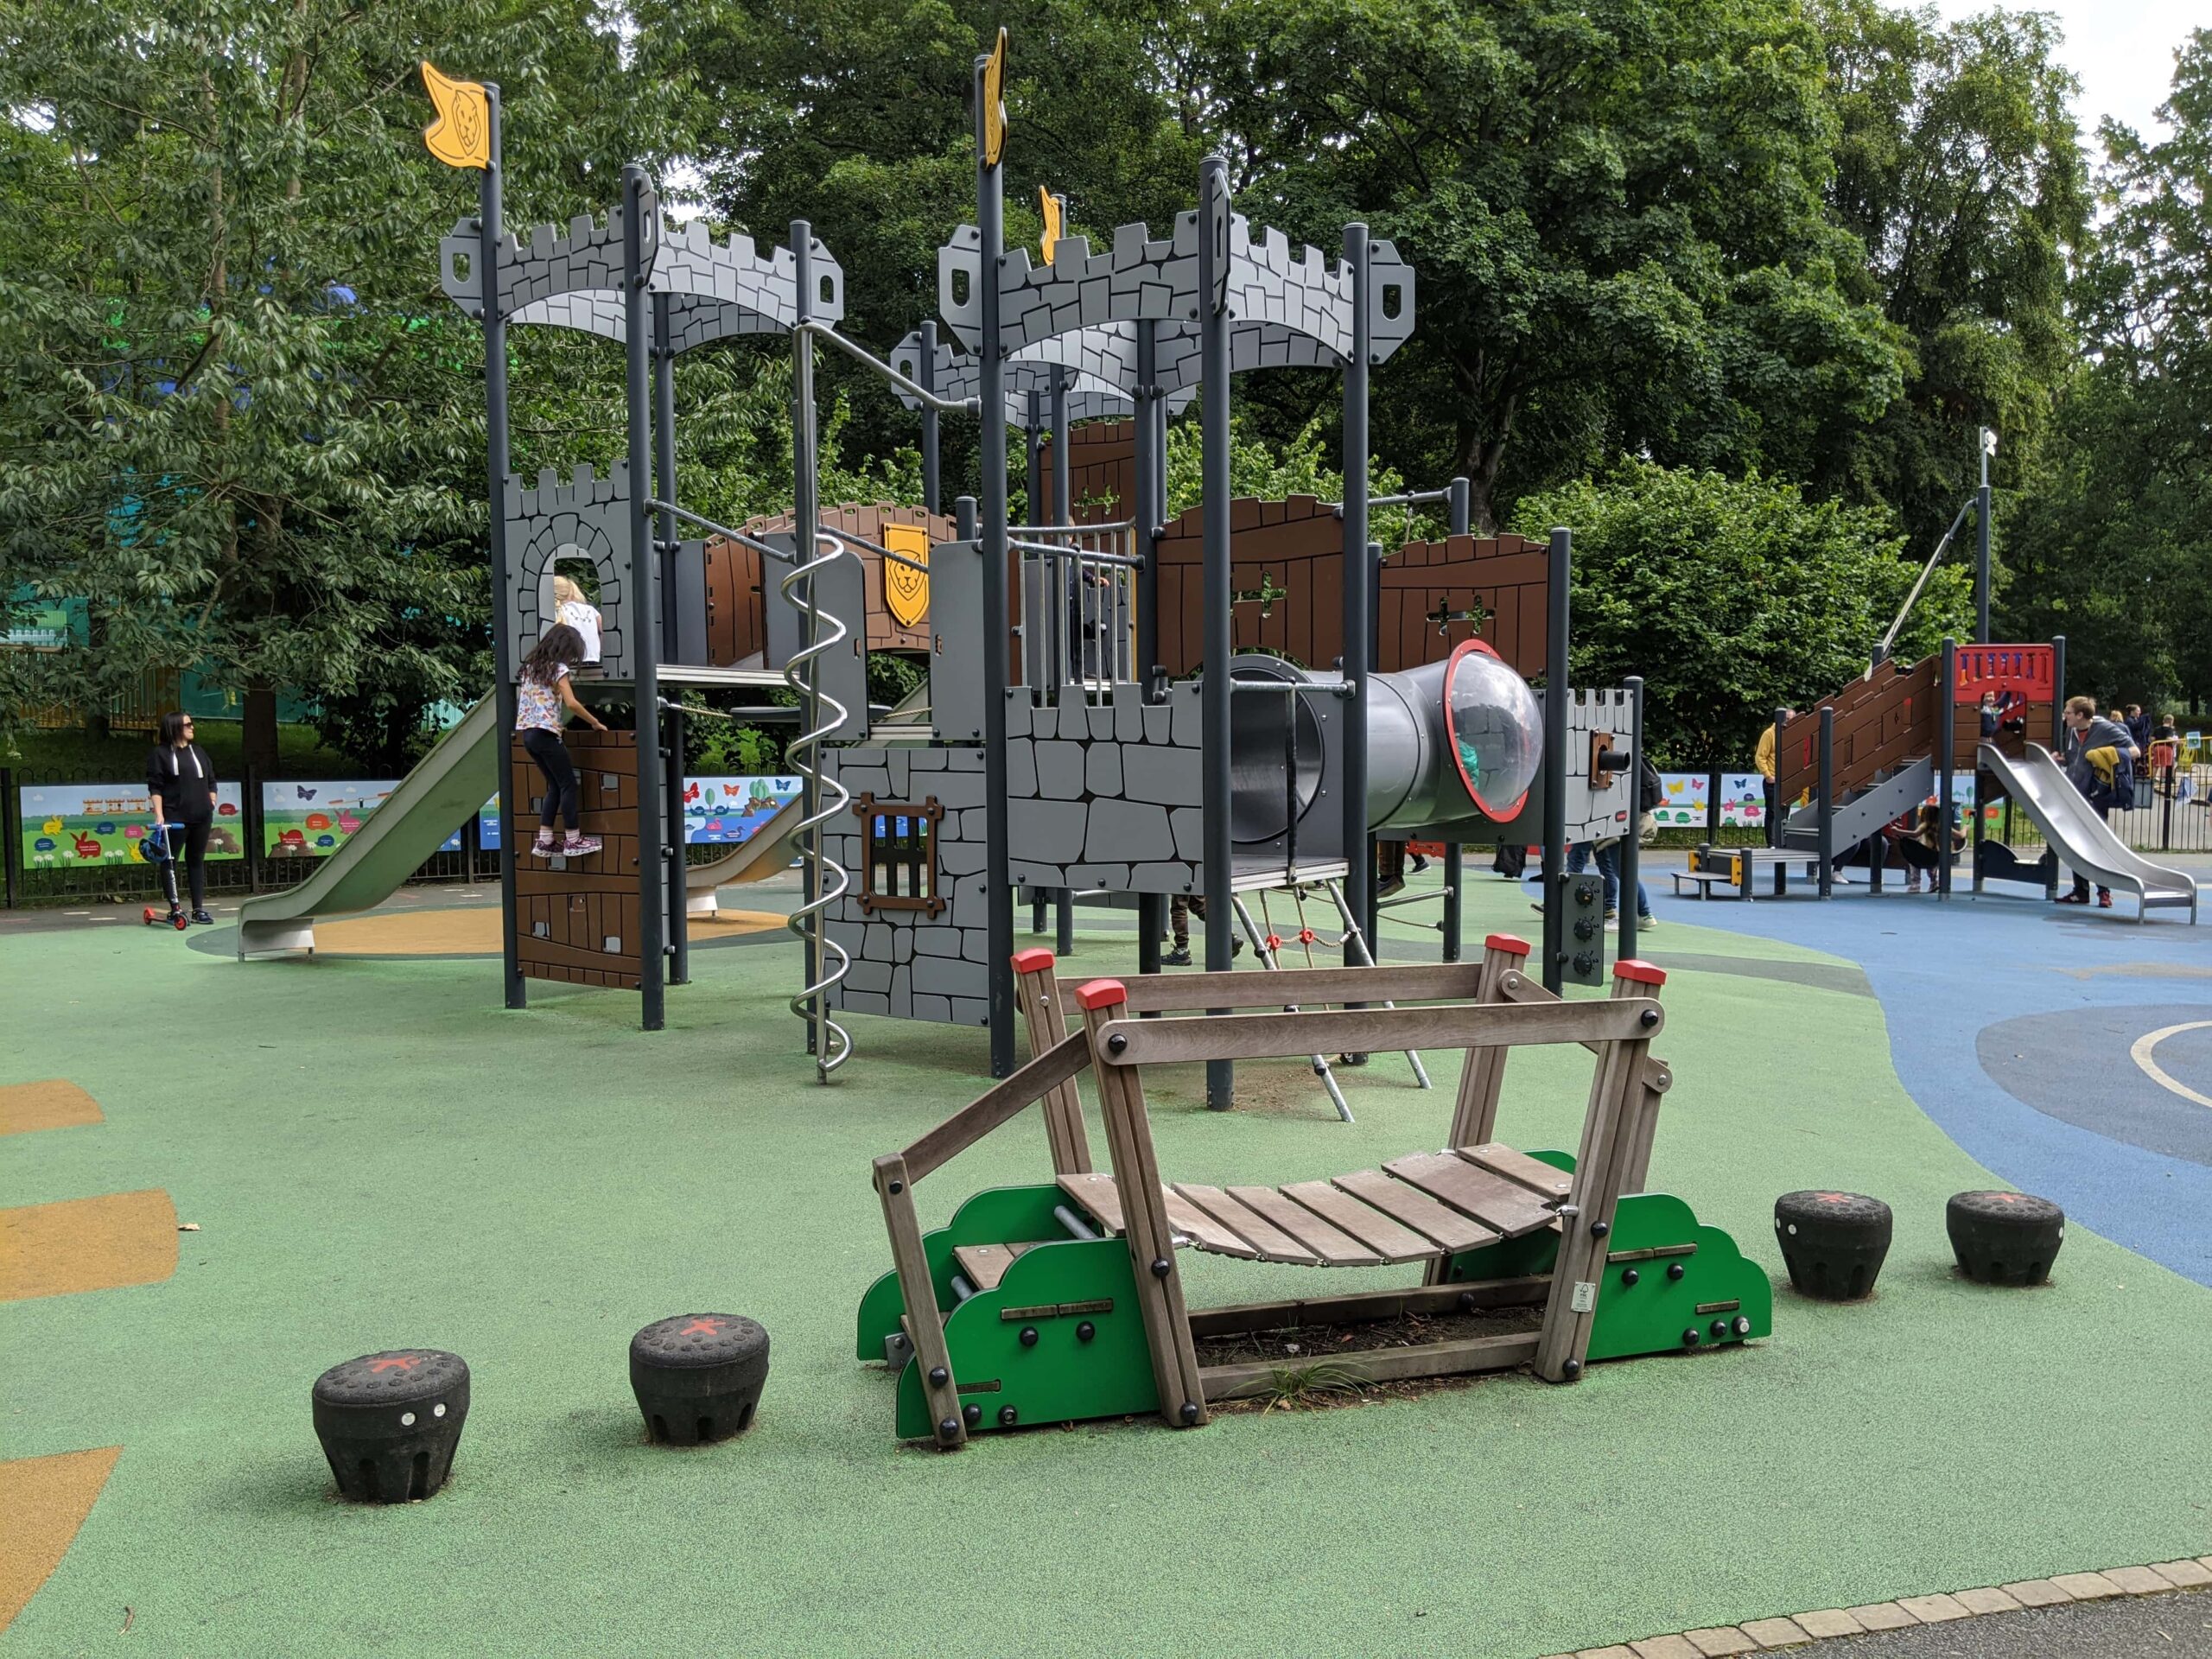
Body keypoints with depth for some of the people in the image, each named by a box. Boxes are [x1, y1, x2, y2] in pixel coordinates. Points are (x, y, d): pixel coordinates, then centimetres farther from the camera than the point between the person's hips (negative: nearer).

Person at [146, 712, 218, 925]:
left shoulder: (198, 751, 14)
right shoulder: (160, 753, -3)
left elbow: (211, 780, 20)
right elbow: (155, 786, -7)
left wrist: (211, 803, 8)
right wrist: (159, 813, -14)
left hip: (201, 817, 5)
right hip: (175, 818, -5)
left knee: (197, 860, 8)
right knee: (169, 861, -1)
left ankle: (199, 909, 11)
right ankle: (175, 908, 3)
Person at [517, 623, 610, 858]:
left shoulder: (531, 665, 16)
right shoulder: (558, 668, -8)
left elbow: (521, 698, 18)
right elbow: (571, 703, -17)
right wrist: (595, 722, -6)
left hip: (528, 733, 8)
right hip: (546, 733, -8)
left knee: (555, 786, 13)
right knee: (568, 785, 0)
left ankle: (544, 841, 8)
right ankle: (573, 841, 1)